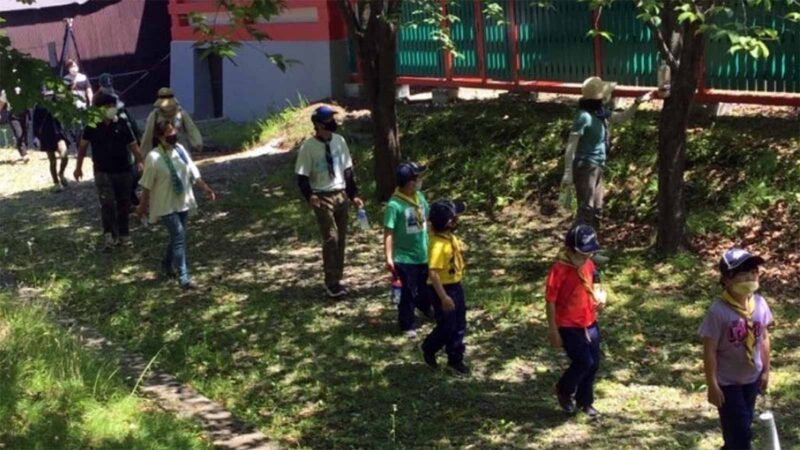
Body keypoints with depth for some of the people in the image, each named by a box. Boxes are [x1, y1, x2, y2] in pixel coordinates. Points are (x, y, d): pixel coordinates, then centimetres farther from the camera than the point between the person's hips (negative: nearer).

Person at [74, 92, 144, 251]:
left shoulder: (121, 124, 0)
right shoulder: (93, 126, -4)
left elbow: (133, 144, 1)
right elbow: (83, 146, 5)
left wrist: (140, 162, -11)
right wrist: (78, 166, 6)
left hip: (123, 170, 2)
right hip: (103, 171, -2)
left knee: (124, 204, 9)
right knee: (107, 203, -15)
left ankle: (123, 234, 23)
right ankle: (109, 235, -8)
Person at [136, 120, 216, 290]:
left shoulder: (180, 149, 0)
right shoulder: (154, 157, -18)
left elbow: (193, 172, 8)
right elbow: (147, 184, -11)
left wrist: (205, 188, 0)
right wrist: (143, 205, -5)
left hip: (182, 201, 6)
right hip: (166, 205, -6)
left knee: (177, 236, 16)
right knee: (179, 236, -12)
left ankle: (167, 265, 40)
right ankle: (184, 278, -10)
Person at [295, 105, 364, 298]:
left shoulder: (339, 141, 3)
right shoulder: (308, 147, -11)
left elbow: (348, 170, 11)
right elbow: (302, 176, -9)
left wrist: (354, 195, 9)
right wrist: (310, 196, -24)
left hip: (341, 195, 5)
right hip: (322, 198, -5)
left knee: (341, 239, 9)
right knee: (331, 238, -12)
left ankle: (336, 280, 20)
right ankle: (331, 283, -1)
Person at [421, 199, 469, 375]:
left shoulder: (450, 236, 0)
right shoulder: (438, 245, -29)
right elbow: (433, 273, -31)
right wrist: (444, 297, -29)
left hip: (455, 286, 9)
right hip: (442, 289, -9)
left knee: (459, 326, 15)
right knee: (447, 327, 3)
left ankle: (455, 359, 28)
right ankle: (428, 349, 30)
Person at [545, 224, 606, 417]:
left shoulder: (589, 265, 0)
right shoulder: (559, 270, -21)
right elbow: (551, 301, -16)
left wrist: (598, 297, -4)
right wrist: (553, 331, -15)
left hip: (590, 324, 7)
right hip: (569, 327, -7)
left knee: (594, 364, 9)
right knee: (583, 362, -10)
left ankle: (585, 401, 29)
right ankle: (563, 391, 18)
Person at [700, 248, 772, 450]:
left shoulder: (759, 304, -7)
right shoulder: (719, 311, -24)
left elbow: (764, 337, 6)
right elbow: (710, 351, -19)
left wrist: (766, 370, 11)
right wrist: (712, 385, -16)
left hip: (751, 378, 6)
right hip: (727, 382, -6)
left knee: (741, 427, 19)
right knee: (740, 433, -1)